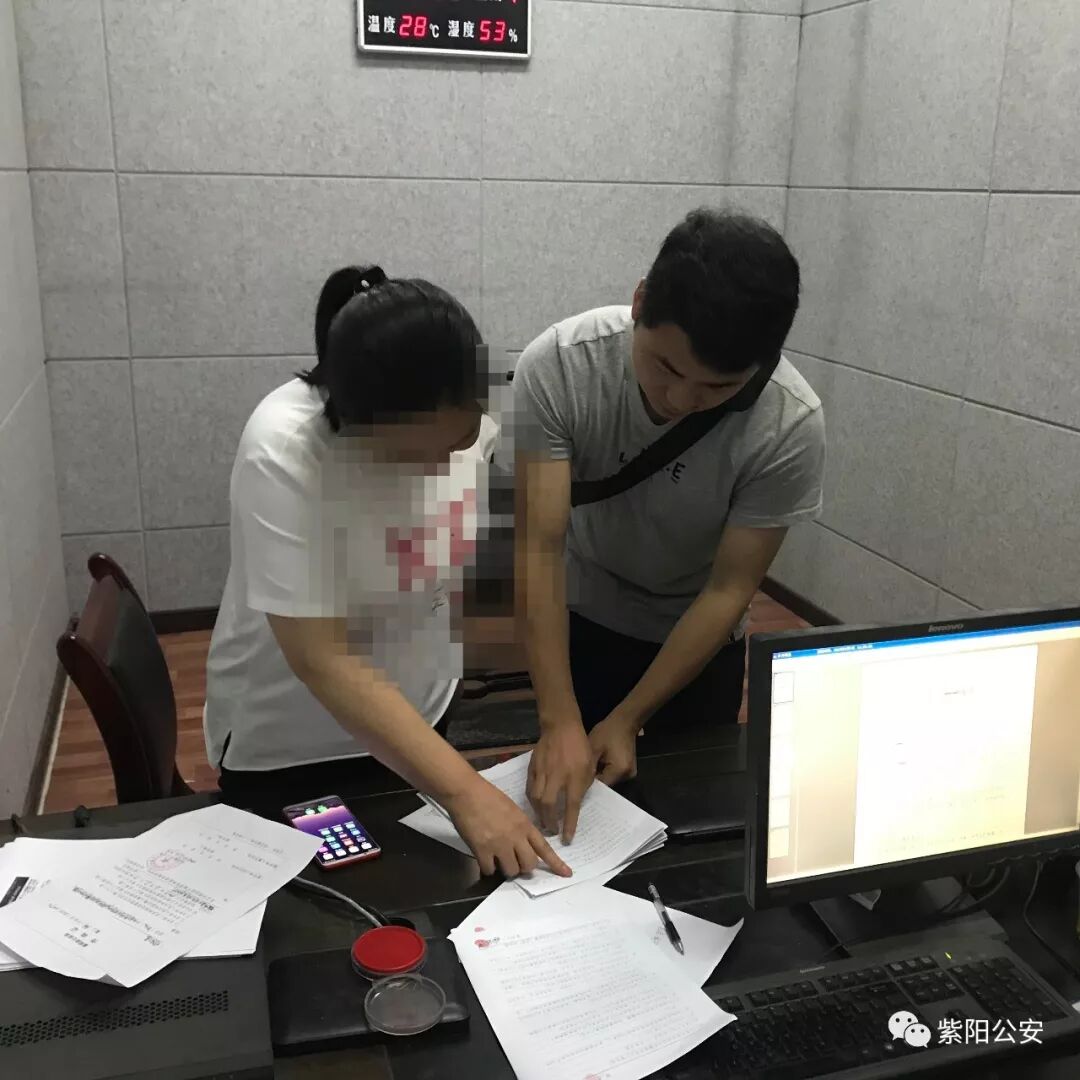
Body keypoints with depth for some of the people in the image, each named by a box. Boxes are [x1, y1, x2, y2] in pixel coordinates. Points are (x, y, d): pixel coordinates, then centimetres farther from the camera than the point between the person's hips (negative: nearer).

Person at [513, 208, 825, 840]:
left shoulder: (791, 426, -31)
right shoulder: (557, 366, -32)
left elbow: (728, 591, -23)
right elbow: (541, 548, -30)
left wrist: (626, 720, -23)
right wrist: (560, 722, -35)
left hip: (701, 634, 0)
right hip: (583, 616, 0)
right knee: (565, 797, 13)